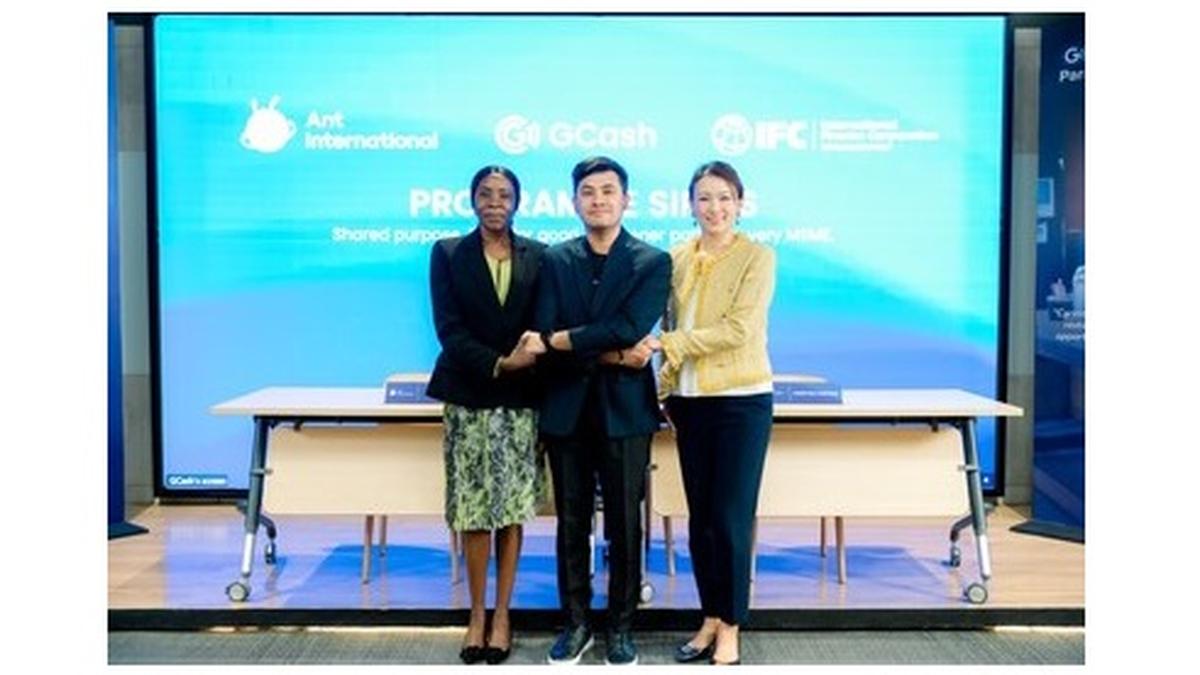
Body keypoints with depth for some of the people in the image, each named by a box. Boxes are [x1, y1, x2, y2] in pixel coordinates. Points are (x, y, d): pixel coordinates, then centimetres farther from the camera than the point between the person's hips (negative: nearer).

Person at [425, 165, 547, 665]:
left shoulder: (538, 256, 6)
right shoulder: (448, 254, 3)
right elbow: (449, 328, -5)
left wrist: (527, 358, -17)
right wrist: (499, 363, -16)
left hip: (520, 398, 1)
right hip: (469, 397, 0)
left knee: (511, 510, 4)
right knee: (472, 510, 2)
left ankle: (501, 617, 15)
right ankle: (477, 615, 16)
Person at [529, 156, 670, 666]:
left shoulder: (653, 262, -1)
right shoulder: (555, 260, 7)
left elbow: (631, 329, -16)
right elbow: (545, 337, -5)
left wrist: (559, 341, -13)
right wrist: (608, 351, -17)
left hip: (624, 409, -2)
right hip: (566, 409, 2)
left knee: (624, 524, 6)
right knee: (571, 523, 10)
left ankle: (621, 628, 20)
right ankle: (575, 624, 23)